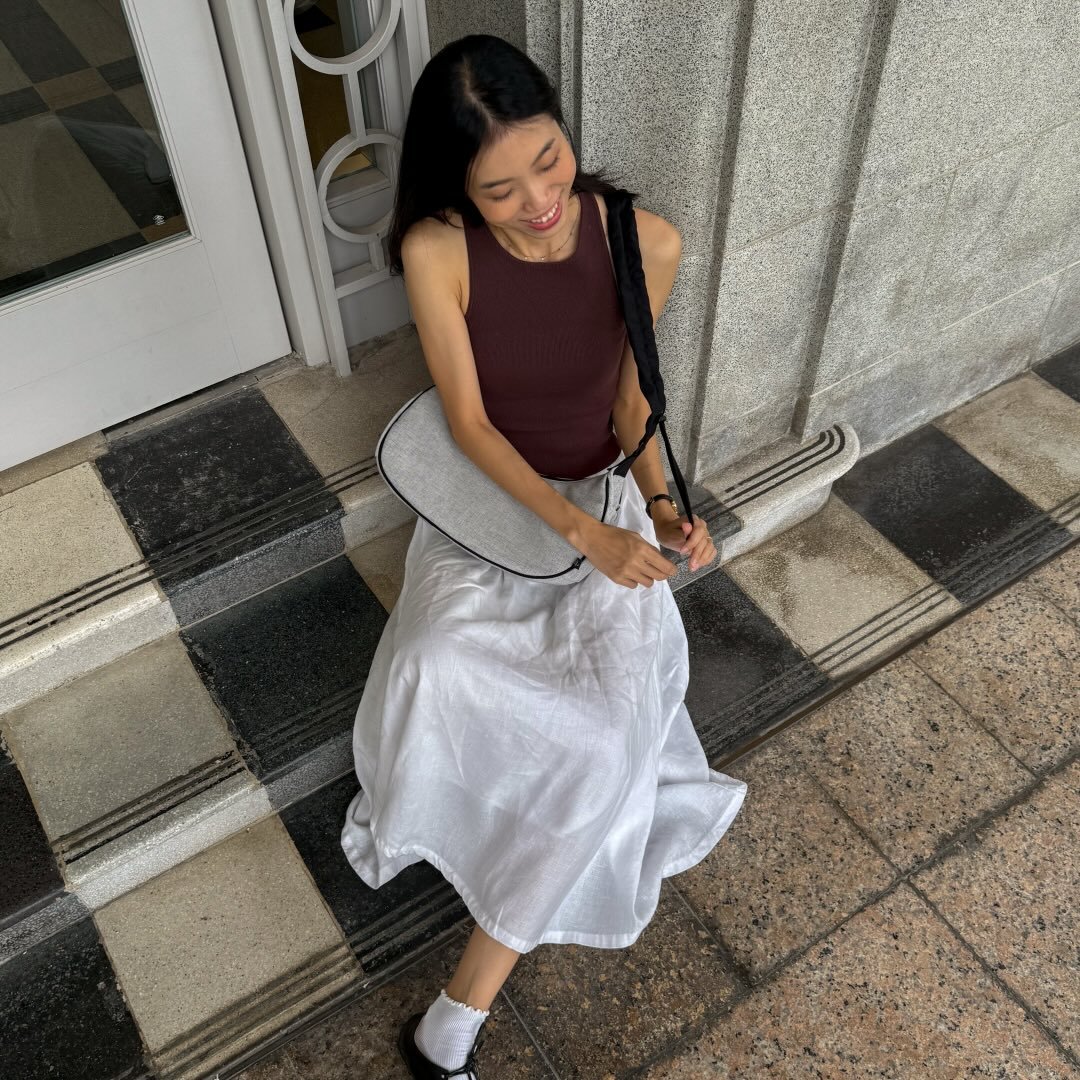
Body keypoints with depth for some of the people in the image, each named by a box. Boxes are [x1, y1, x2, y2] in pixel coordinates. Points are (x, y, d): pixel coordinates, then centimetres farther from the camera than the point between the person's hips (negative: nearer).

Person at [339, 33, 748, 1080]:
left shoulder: (644, 242, -14)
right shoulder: (438, 251, -18)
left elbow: (630, 389, 1)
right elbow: (472, 424, -14)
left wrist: (659, 501, -14)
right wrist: (581, 530, -26)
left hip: (605, 500, 0)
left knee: (611, 732, -23)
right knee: (434, 671, -32)